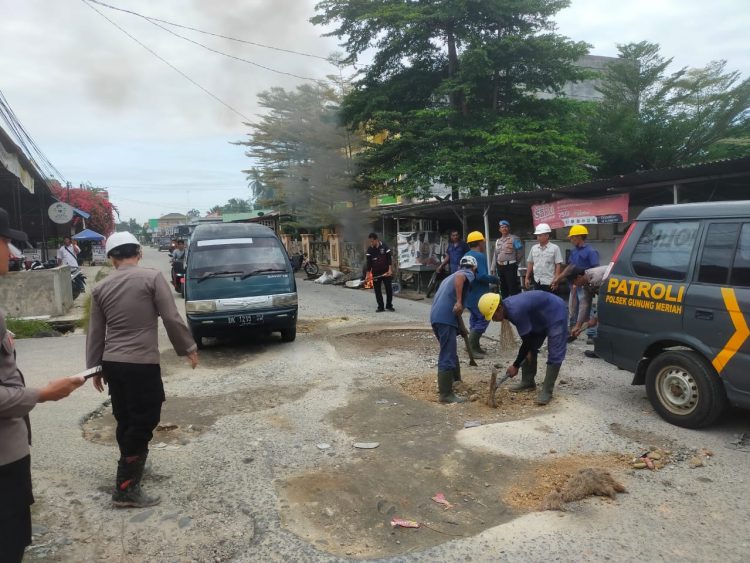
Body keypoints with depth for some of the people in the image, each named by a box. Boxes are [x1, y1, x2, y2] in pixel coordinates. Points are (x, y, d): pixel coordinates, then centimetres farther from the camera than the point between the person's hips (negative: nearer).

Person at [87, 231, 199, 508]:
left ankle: (132, 467, 35)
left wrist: (94, 367, 20)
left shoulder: (101, 288, 7)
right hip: (142, 363, -6)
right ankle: (125, 488, 0)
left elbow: (95, 333, 11)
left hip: (112, 363, 6)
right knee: (143, 423, 0)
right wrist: (188, 348, 0)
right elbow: (171, 318, -11)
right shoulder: (152, 277, -7)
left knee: (126, 421, 19)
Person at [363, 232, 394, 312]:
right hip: (375, 273, 2)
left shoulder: (384, 246, -6)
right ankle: (380, 307, 10)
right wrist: (368, 273, -8)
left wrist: (390, 269, -11)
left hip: (386, 272, -2)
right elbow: (368, 262, -3)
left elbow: (389, 258, -4)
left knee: (389, 289, 1)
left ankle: (389, 305, 14)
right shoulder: (369, 249, -2)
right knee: (377, 291, 3)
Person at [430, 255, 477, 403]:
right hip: (445, 318, -9)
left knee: (450, 353, 23)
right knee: (447, 357, -5)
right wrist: (459, 302, -26)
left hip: (437, 316, 9)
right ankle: (445, 394, -2)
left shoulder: (450, 276, 33)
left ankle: (456, 383, 36)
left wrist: (460, 326, 41)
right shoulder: (467, 273, 7)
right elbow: (459, 277, -20)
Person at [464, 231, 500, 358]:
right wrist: (493, 279, -9)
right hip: (478, 294, -10)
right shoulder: (480, 256, -16)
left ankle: (474, 346, 21)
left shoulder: (466, 256, 13)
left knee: (475, 319, 17)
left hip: (468, 294, 10)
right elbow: (481, 276, -26)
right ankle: (471, 347, -8)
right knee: (483, 319, -5)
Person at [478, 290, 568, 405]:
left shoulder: (516, 311, -37)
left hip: (556, 313, -10)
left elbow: (527, 341, -28)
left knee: (554, 355, -14)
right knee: (530, 350, 10)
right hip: (539, 318, 10)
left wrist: (515, 365, -19)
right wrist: (528, 350, 1)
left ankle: (546, 391, -12)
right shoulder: (507, 306, -10)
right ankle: (528, 382, 19)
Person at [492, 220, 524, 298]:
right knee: (503, 288, 12)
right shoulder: (497, 241, 15)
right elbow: (495, 255, 18)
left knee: (513, 288, -8)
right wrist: (494, 268, 14)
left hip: (510, 266, -6)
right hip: (500, 267, 6)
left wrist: (515, 263, 4)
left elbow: (520, 253, -4)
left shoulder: (514, 239, -4)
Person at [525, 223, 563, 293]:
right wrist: (527, 278, 10)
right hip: (537, 281, 5)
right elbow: (530, 263, 13)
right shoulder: (534, 248, 8)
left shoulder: (555, 248, -6)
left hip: (549, 282, -4)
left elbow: (558, 265, -7)